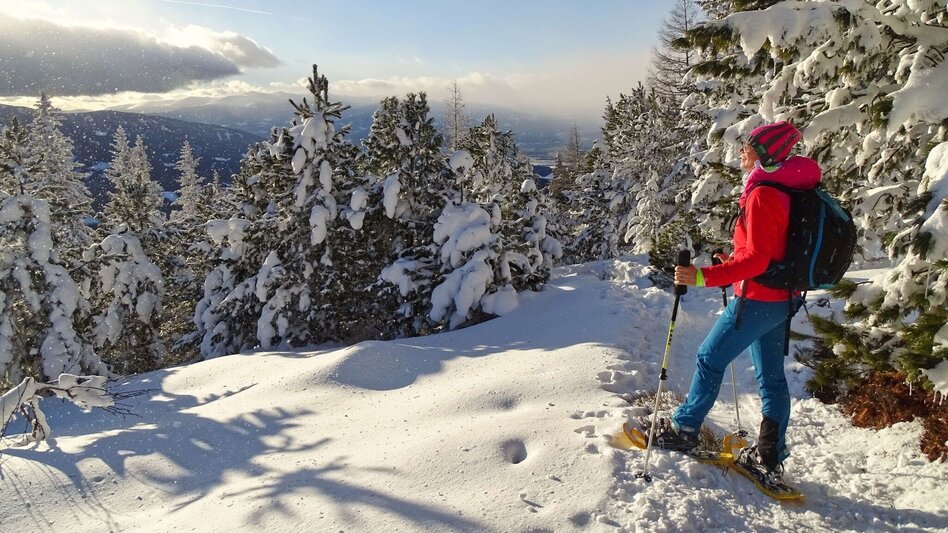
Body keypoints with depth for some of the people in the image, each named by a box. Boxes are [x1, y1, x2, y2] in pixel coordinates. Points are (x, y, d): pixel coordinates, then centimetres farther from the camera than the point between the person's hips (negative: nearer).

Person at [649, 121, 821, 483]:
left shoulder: (762, 195, -20)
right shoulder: (786, 190, 10)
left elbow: (756, 259, -26)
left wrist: (703, 276, -29)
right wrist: (735, 261, 23)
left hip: (757, 299, -10)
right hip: (781, 298, 10)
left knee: (710, 359, 5)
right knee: (772, 375, 13)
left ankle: (683, 430, 19)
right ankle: (770, 457, 21)